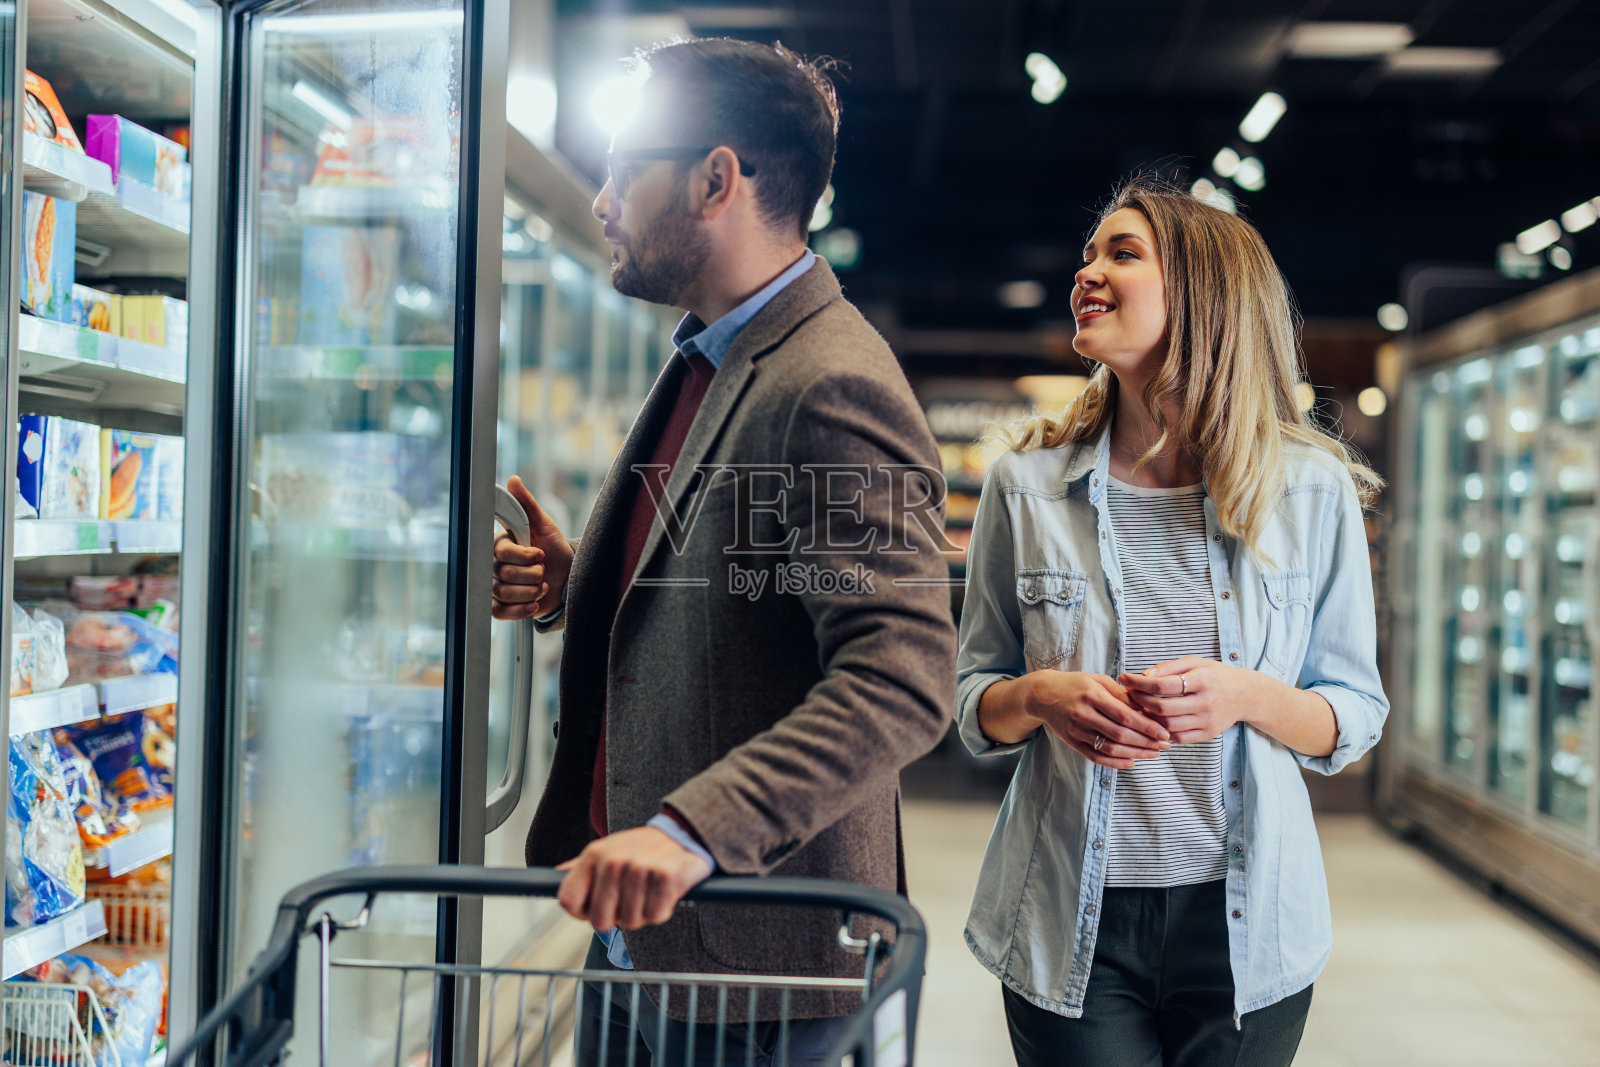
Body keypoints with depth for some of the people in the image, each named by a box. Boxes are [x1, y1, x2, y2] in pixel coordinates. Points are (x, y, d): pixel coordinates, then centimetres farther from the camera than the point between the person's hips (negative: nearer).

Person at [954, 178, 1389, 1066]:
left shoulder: (1311, 490, -4)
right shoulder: (1027, 481, -1)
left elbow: (1357, 718, 1)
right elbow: (973, 702, 5)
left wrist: (1248, 697, -19)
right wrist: (1039, 698, -17)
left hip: (1243, 926, 1)